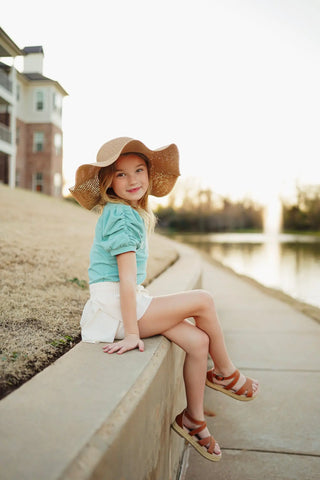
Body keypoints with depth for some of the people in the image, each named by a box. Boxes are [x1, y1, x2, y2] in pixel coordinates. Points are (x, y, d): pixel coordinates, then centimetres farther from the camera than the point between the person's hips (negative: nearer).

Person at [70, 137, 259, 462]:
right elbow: (127, 277, -22)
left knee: (199, 340, 0)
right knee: (203, 301, -9)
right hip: (114, 308, -9)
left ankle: (194, 420, 15)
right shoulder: (122, 216, -15)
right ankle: (225, 373, 14)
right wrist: (132, 333, -23)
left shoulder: (130, 212, 15)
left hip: (131, 303, 9)